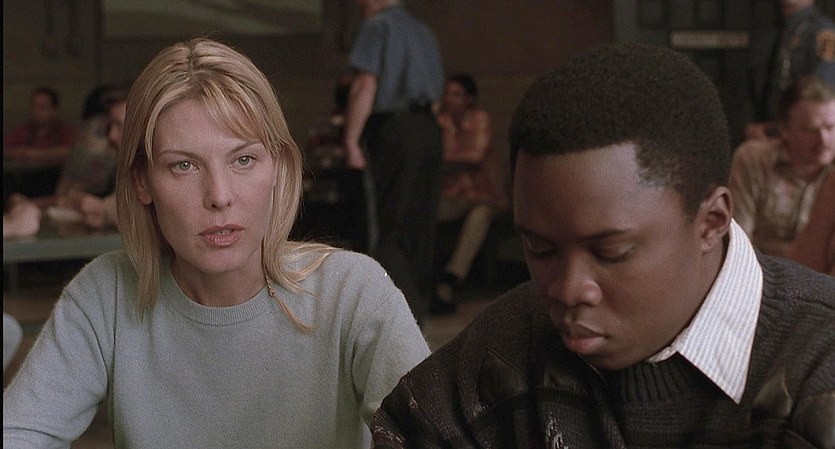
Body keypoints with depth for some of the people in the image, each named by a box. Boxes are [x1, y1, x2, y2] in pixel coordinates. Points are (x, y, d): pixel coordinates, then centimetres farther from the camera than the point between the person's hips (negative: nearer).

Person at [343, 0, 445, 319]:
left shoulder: (377, 26, -3)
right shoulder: (423, 32, 21)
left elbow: (365, 86, -13)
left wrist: (351, 141, -15)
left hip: (393, 129, -8)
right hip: (428, 129, 8)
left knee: (385, 230, -7)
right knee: (419, 224, 11)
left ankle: (405, 307, -16)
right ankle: (418, 301, 16)